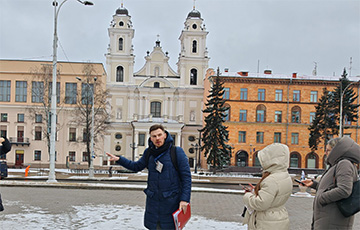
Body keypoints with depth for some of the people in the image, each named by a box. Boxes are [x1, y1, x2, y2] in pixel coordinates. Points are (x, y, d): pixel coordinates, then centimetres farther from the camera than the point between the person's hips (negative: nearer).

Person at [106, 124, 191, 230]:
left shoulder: (177, 152, -7)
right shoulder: (149, 152, 8)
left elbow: (186, 176, -7)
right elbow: (137, 166, 22)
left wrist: (184, 199, -14)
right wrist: (119, 159, 9)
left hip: (171, 201, -4)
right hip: (153, 201, 5)